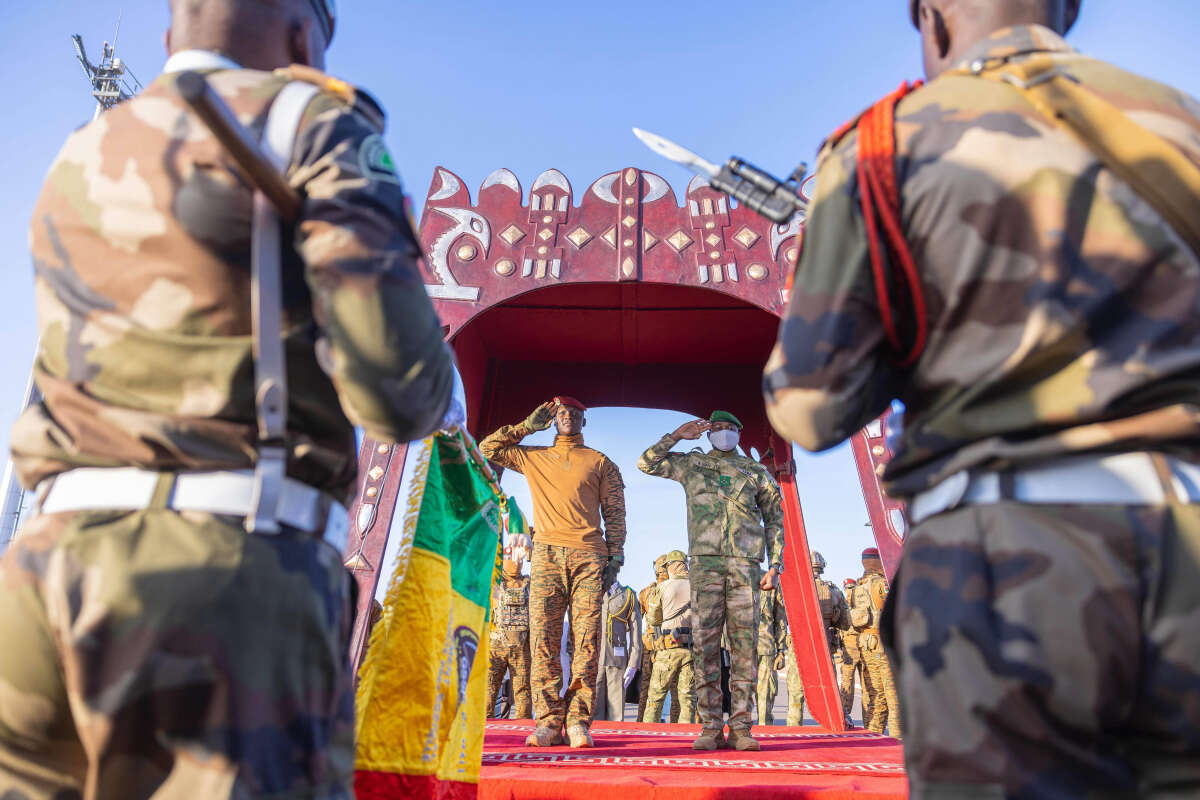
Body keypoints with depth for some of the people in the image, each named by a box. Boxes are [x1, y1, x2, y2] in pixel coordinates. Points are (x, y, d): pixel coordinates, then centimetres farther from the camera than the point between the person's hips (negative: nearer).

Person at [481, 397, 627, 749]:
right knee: (543, 638, -5)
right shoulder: (533, 457, 22)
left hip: (589, 556, -1)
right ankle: (549, 721, -1)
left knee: (586, 639, -7)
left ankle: (578, 720, -2)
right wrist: (528, 425, 18)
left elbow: (614, 511, 12)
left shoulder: (600, 462, 17)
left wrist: (616, 554, 0)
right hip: (546, 554, 1)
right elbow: (488, 448, 23)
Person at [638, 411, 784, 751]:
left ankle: (740, 728, 2)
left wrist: (775, 565, 5)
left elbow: (774, 520, 15)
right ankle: (710, 728, 1)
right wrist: (677, 435, 8)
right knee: (706, 642, -4)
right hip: (706, 561, 0)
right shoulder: (692, 463, 17)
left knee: (745, 643, -3)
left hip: (745, 563, 1)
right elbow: (646, 463, 16)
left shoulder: (756, 471, 16)